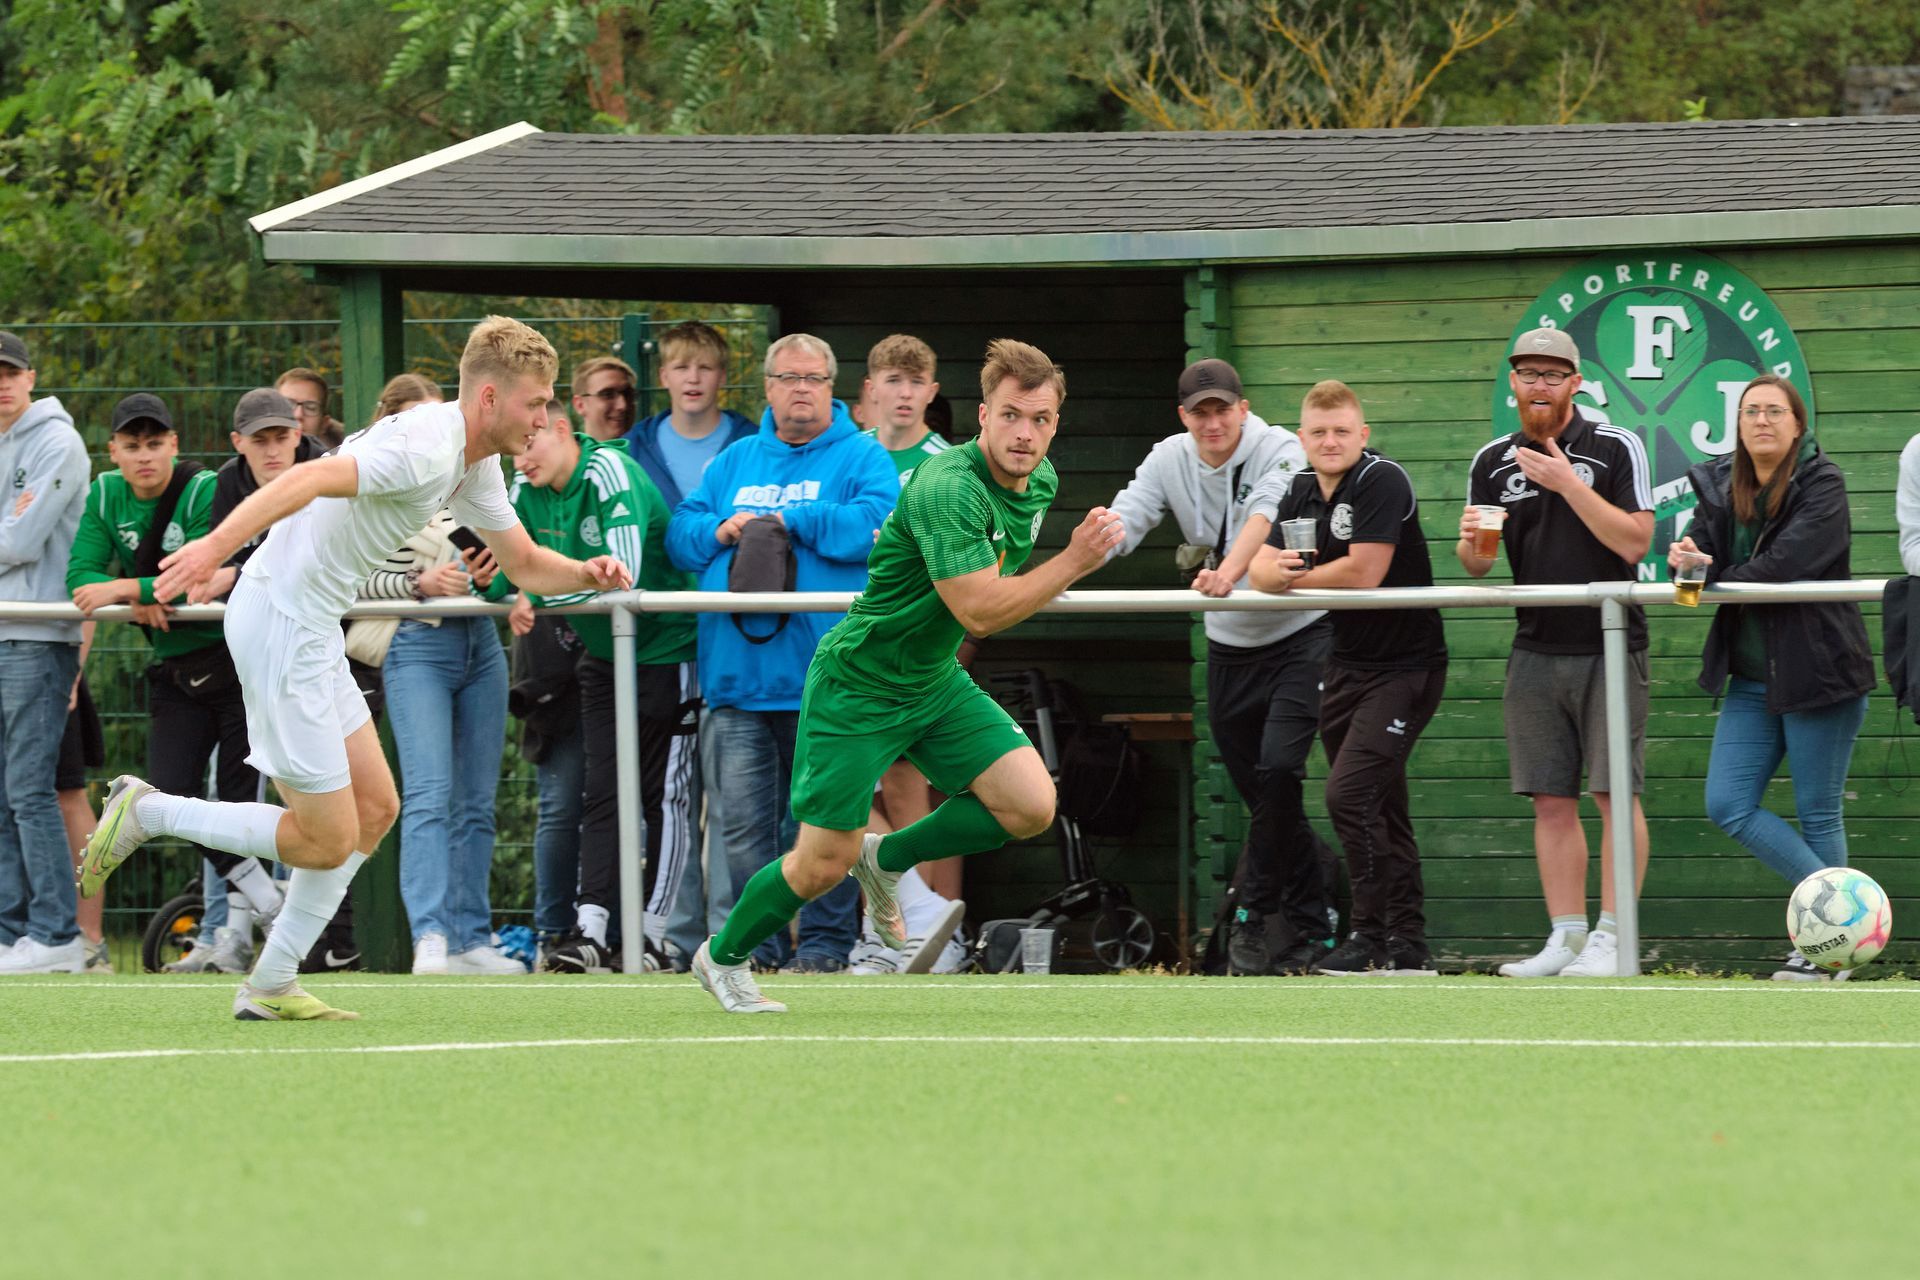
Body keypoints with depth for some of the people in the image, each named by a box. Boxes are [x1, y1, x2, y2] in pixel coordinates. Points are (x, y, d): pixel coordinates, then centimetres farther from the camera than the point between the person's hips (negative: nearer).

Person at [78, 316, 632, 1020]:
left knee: (375, 809, 12)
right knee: (327, 841, -6)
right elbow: (309, 479, -33)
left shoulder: (476, 467, 12)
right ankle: (145, 811, 5)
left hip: (311, 631, 11)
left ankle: (270, 987, 16)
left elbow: (525, 562, 25)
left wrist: (586, 572, 3)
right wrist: (216, 546, -46)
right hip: (279, 624, -11)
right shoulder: (426, 447, -20)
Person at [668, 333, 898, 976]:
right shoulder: (736, 460, 20)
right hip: (738, 675, 4)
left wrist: (785, 520, -7)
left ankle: (824, 942, 6)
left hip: (823, 676, -4)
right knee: (743, 824, 0)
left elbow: (875, 526, -12)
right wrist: (721, 531, -4)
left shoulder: (861, 457, 6)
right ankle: (760, 944, 7)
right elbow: (680, 534, 18)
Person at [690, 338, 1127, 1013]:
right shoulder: (947, 489, -30)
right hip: (859, 686, -8)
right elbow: (980, 611, -35)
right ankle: (722, 955, 27)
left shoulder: (1039, 481, -1)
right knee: (824, 865, -2)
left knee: (1031, 807, -9)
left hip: (935, 680, 8)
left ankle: (886, 858, 15)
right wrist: (1076, 561, -34)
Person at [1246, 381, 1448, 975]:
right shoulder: (1301, 491, 10)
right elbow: (1262, 570, 4)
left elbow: (1364, 572, -23)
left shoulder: (1381, 481, -15)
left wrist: (1298, 577, -7)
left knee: (1349, 796, -17)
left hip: (1405, 665, -9)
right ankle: (1407, 944, 16)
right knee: (1379, 808, 11)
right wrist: (1276, 572, -21)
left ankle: (1372, 936, -9)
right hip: (1348, 664, 9)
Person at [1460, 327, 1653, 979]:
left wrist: (1569, 485, -16)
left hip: (1609, 645, -4)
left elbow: (1634, 541, -11)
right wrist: (1471, 546, -9)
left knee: (1615, 793, -9)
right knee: (1552, 802, 3)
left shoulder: (1615, 449, -2)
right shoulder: (1492, 462, 11)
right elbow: (1478, 564, 15)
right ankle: (1565, 937, 8)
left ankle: (1610, 940, -8)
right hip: (1536, 650, 4)